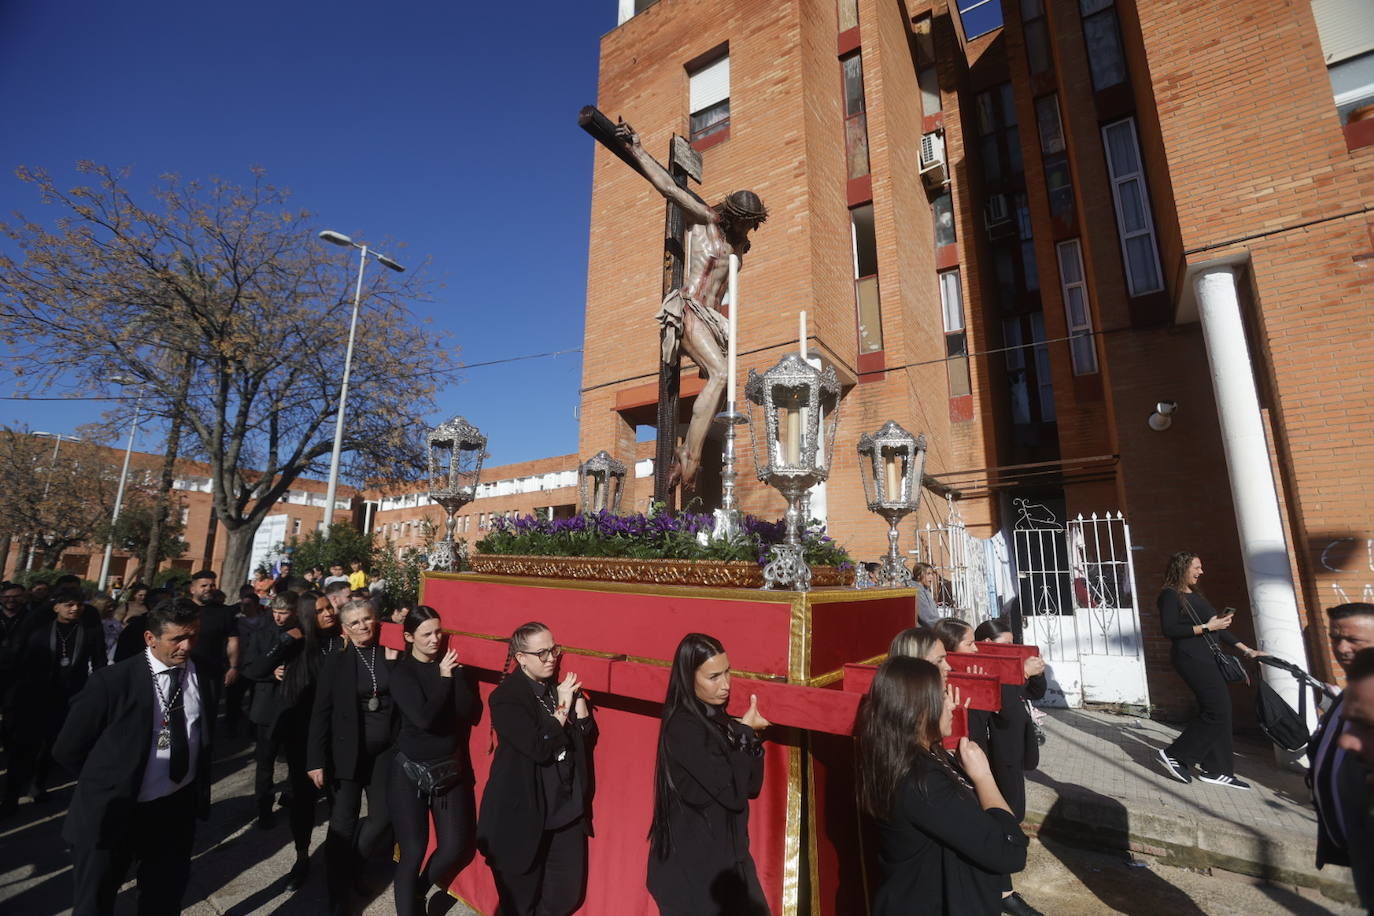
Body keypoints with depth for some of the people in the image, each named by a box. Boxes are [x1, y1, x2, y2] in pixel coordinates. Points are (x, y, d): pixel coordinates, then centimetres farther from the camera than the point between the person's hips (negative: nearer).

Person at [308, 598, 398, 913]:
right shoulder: (336, 663, -7)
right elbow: (320, 714, -6)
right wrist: (316, 760, -8)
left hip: (385, 751, 2)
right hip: (348, 751, -2)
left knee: (382, 816, 11)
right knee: (343, 822, 7)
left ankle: (349, 873, 39)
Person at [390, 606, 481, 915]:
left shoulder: (450, 666, -1)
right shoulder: (402, 673, -11)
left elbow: (472, 714, -10)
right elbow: (424, 718, -25)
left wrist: (456, 674, -17)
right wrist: (444, 677, -19)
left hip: (451, 769, 4)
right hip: (412, 772, -4)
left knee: (457, 848, 10)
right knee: (413, 851, 2)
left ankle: (420, 891, 38)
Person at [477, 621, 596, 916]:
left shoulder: (562, 687, 0)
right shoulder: (505, 697, -17)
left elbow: (588, 740, 1)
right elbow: (539, 748, -26)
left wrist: (579, 702, -13)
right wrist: (562, 708, -19)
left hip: (567, 809, 5)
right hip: (524, 812, -5)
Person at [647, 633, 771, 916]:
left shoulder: (716, 719, 1)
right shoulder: (683, 728, -24)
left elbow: (752, 786, 0)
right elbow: (733, 793, -24)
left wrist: (747, 733, -14)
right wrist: (745, 732, -14)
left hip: (724, 852, 8)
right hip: (693, 862, -8)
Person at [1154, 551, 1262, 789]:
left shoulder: (1196, 595, 18)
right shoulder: (1170, 595, -11)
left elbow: (1216, 625, 19)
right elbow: (1169, 629, -19)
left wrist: (1245, 649, 15)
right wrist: (1206, 627, -18)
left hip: (1205, 656, 9)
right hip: (1189, 657, -9)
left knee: (1213, 710, 9)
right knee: (1218, 710, -9)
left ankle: (1215, 769, 18)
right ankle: (1175, 754, 0)